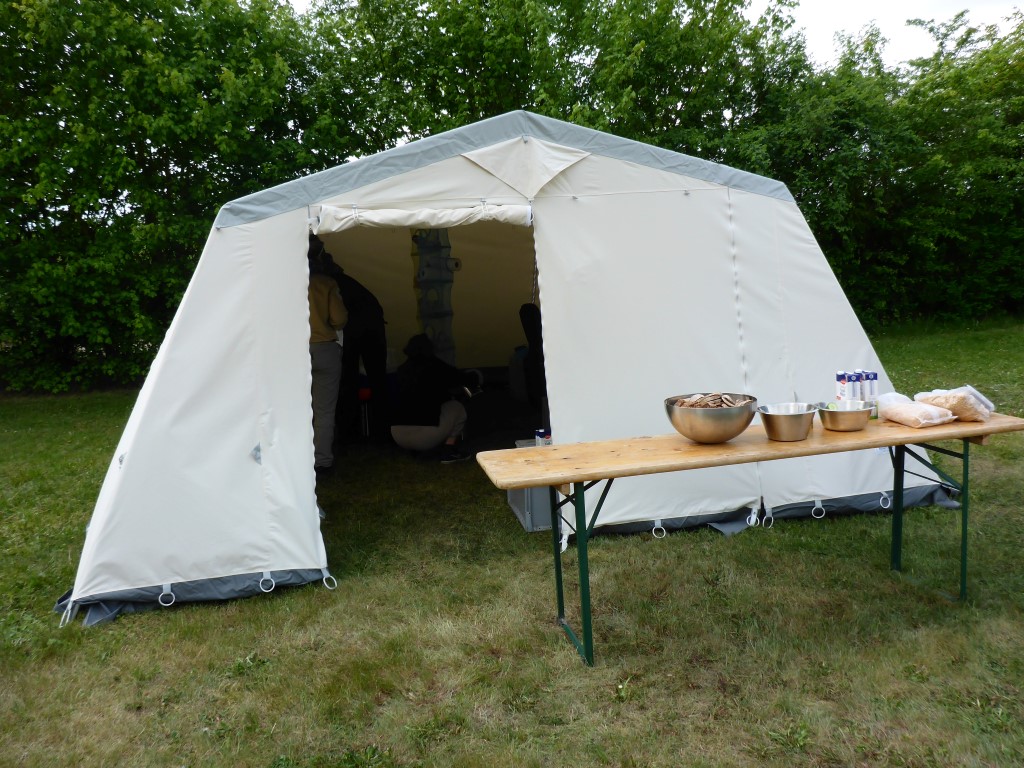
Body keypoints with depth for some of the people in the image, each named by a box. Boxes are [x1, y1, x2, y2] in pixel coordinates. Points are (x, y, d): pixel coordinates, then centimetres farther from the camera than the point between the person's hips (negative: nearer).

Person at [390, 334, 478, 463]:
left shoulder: (402, 369, 11)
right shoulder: (435, 367, -4)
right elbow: (467, 380, 4)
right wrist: (472, 375, 28)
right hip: (424, 436, -6)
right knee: (456, 408, 14)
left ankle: (413, 449, 22)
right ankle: (449, 451, 7)